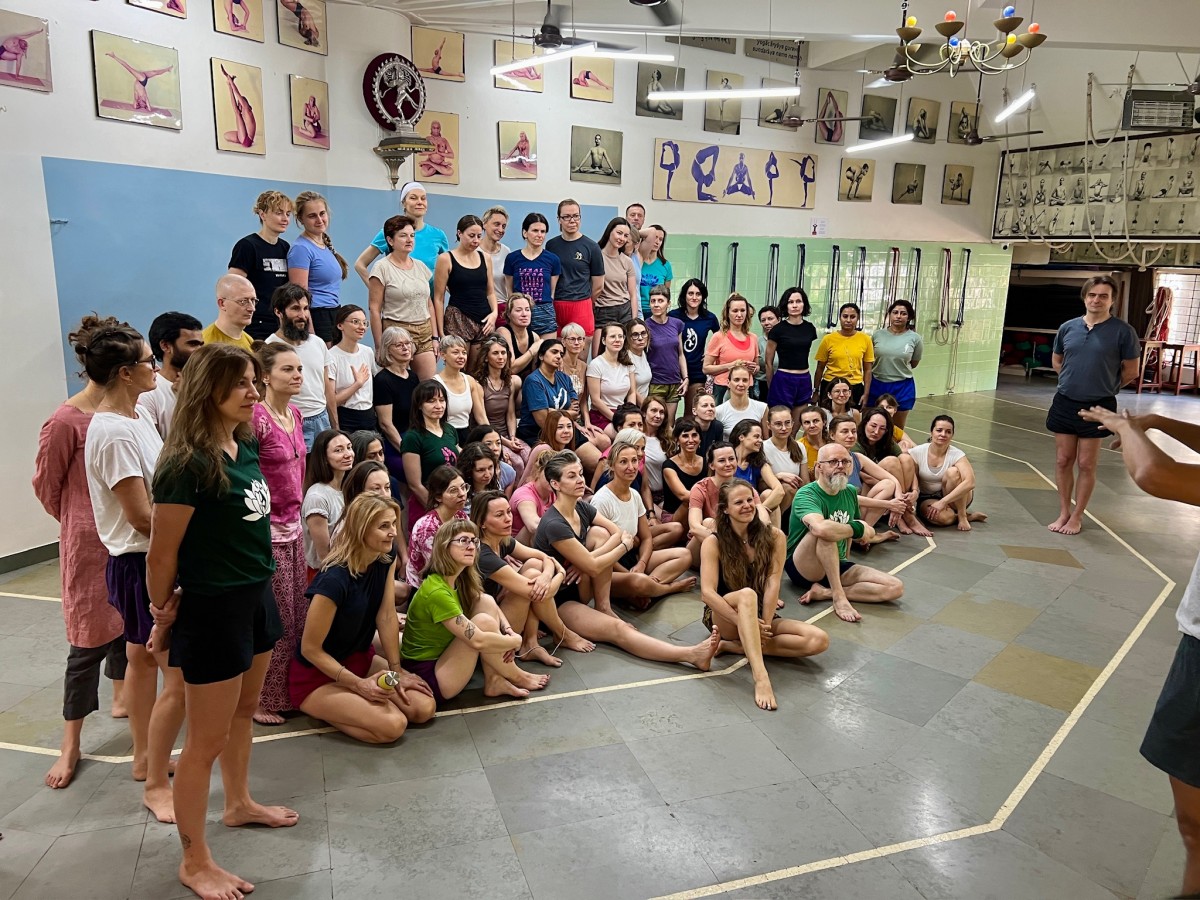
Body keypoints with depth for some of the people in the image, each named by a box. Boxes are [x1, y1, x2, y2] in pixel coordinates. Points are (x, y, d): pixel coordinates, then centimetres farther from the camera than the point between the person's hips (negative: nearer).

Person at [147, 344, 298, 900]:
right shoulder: (188, 464, -22)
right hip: (211, 608, -8)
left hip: (256, 597, 8)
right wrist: (164, 614, -3)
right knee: (206, 740, 6)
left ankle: (239, 804, 47)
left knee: (243, 712, 25)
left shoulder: (246, 447, 2)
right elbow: (162, 552, -15)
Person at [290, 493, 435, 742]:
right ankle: (324, 710, 1)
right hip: (317, 676, -8)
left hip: (360, 660, 8)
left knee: (424, 708, -7)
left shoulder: (386, 560, -7)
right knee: (393, 725, -24)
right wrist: (359, 684, -21)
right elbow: (310, 649, -22)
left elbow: (386, 616, -5)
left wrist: (397, 670, -7)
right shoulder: (335, 580, -30)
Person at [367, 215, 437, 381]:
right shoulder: (382, 268, -3)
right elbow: (374, 310, -7)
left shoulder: (420, 266, 13)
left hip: (425, 333, 5)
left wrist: (435, 337, 10)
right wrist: (380, 347, -10)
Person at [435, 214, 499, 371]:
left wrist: (494, 313, -1)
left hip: (484, 321, 4)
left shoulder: (485, 258, 12)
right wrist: (441, 333, -7)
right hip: (457, 320, -4)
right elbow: (438, 299, -2)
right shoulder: (446, 259, -1)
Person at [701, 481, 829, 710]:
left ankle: (734, 646, -21)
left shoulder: (774, 537, -2)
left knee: (819, 640, -20)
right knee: (746, 594, -37)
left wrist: (765, 625, -21)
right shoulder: (713, 542, -8)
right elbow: (707, 593, -18)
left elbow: (772, 585, -10)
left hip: (760, 616, 4)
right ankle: (760, 676, -48)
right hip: (725, 617, -3)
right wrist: (743, 622, -27)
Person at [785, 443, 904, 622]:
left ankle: (824, 592, -17)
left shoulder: (850, 492, 5)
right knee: (826, 530, -36)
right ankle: (838, 596, -30)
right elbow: (820, 528, -40)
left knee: (896, 588, -12)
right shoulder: (806, 494, -18)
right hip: (802, 567, -7)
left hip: (836, 566, 7)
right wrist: (858, 528, -25)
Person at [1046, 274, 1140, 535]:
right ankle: (1063, 512, 20)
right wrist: (1075, 380, 10)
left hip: (1097, 406, -3)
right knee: (1063, 461, 8)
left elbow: (1131, 371, 0)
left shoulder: (1123, 331, -8)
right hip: (1065, 403, 3)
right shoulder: (1067, 327, 2)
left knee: (1086, 465, 4)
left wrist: (1104, 386, 9)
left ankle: (1077, 517, 15)